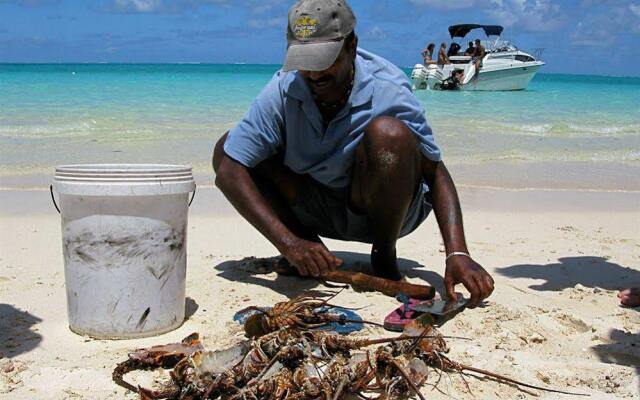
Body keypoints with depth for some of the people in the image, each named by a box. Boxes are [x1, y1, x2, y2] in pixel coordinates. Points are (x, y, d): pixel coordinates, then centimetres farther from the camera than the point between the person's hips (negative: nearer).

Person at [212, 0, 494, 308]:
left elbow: (436, 175, -20)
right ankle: (310, 243, -1)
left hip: (383, 211, -2)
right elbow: (227, 172, -23)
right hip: (318, 210, 3)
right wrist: (287, 242, -35)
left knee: (390, 134, -34)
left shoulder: (387, 91, -23)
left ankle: (385, 258, -12)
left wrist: (457, 254, -35)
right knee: (228, 149, -13)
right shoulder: (283, 91, -18)